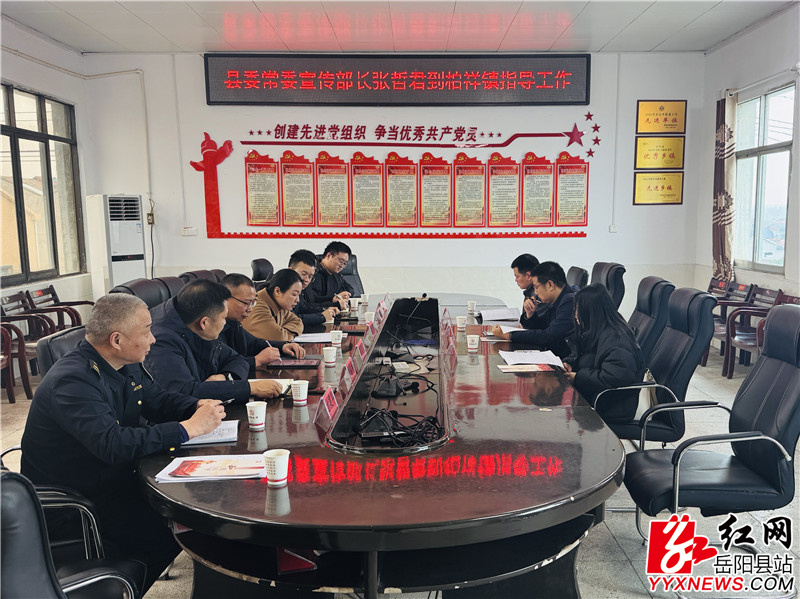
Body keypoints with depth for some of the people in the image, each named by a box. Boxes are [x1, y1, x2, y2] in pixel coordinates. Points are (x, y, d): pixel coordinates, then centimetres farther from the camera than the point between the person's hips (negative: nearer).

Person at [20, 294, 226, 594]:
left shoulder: (126, 366, 2)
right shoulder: (72, 381, -27)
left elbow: (160, 400, 13)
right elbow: (112, 444, -39)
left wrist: (198, 407, -10)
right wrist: (189, 428, -35)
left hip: (115, 478, 9)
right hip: (71, 506, -9)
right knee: (165, 534, -21)